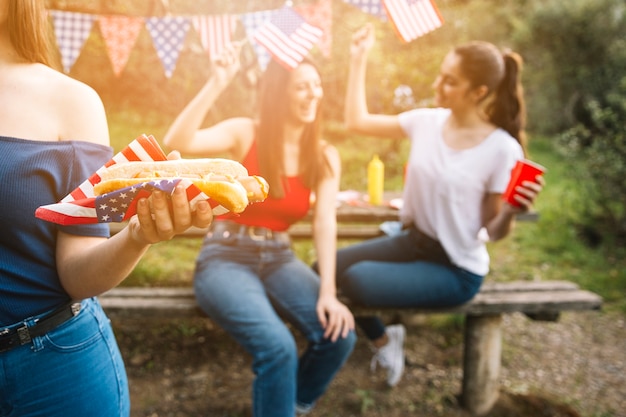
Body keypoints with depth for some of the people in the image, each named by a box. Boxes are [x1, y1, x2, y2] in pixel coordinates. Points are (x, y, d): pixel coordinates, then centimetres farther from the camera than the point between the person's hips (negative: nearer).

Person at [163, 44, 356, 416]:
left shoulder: (325, 156, 2)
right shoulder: (245, 133, -7)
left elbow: (325, 222, -9)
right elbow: (177, 143, -22)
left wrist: (328, 292, -19)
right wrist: (217, 84, -26)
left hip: (279, 258, 4)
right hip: (226, 257, -4)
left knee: (339, 334, -18)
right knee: (277, 346, -29)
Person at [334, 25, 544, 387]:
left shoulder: (503, 150, -19)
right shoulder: (426, 121, -5)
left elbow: (495, 231, -12)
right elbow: (357, 121, 2)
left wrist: (512, 211, -34)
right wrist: (359, 59, 1)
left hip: (457, 270, -6)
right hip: (412, 241, 6)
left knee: (355, 279, -21)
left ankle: (384, 340, 15)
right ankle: (383, 339, 20)